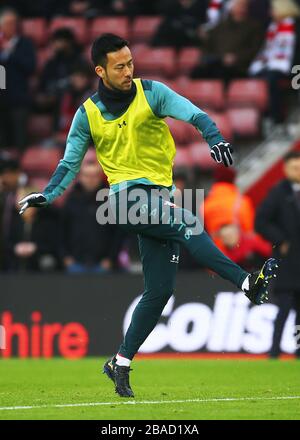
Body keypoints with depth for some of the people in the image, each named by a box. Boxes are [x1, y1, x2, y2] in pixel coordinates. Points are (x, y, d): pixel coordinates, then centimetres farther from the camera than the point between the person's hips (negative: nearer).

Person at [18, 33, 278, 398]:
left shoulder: (151, 93, 2)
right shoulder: (88, 115, 4)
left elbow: (193, 114, -11)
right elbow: (70, 164, 12)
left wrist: (214, 138, -31)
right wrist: (46, 195, -4)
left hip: (158, 197, 3)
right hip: (126, 197, -3)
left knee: (160, 290, -2)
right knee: (186, 225, -31)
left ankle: (120, 364, 9)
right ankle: (248, 284, -41)